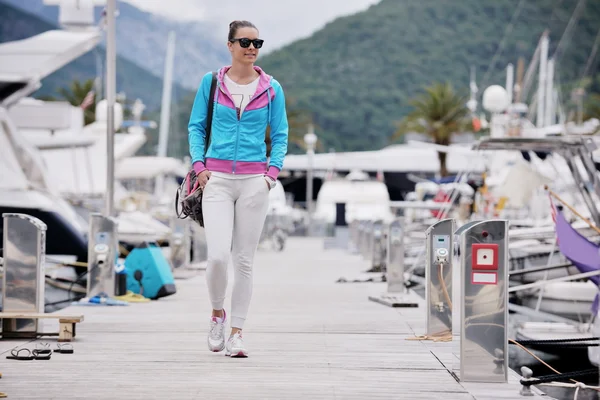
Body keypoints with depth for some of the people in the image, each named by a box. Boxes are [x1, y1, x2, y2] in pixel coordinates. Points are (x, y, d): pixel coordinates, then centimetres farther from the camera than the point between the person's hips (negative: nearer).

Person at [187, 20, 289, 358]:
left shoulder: (271, 89, 5)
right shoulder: (211, 82, 4)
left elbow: (280, 134, 11)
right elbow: (196, 126, 11)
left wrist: (273, 171, -2)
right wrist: (199, 165, -2)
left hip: (254, 180, 1)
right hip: (217, 178, -1)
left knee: (245, 260, 1)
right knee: (218, 255, -13)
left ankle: (237, 332, 10)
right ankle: (218, 313, 15)